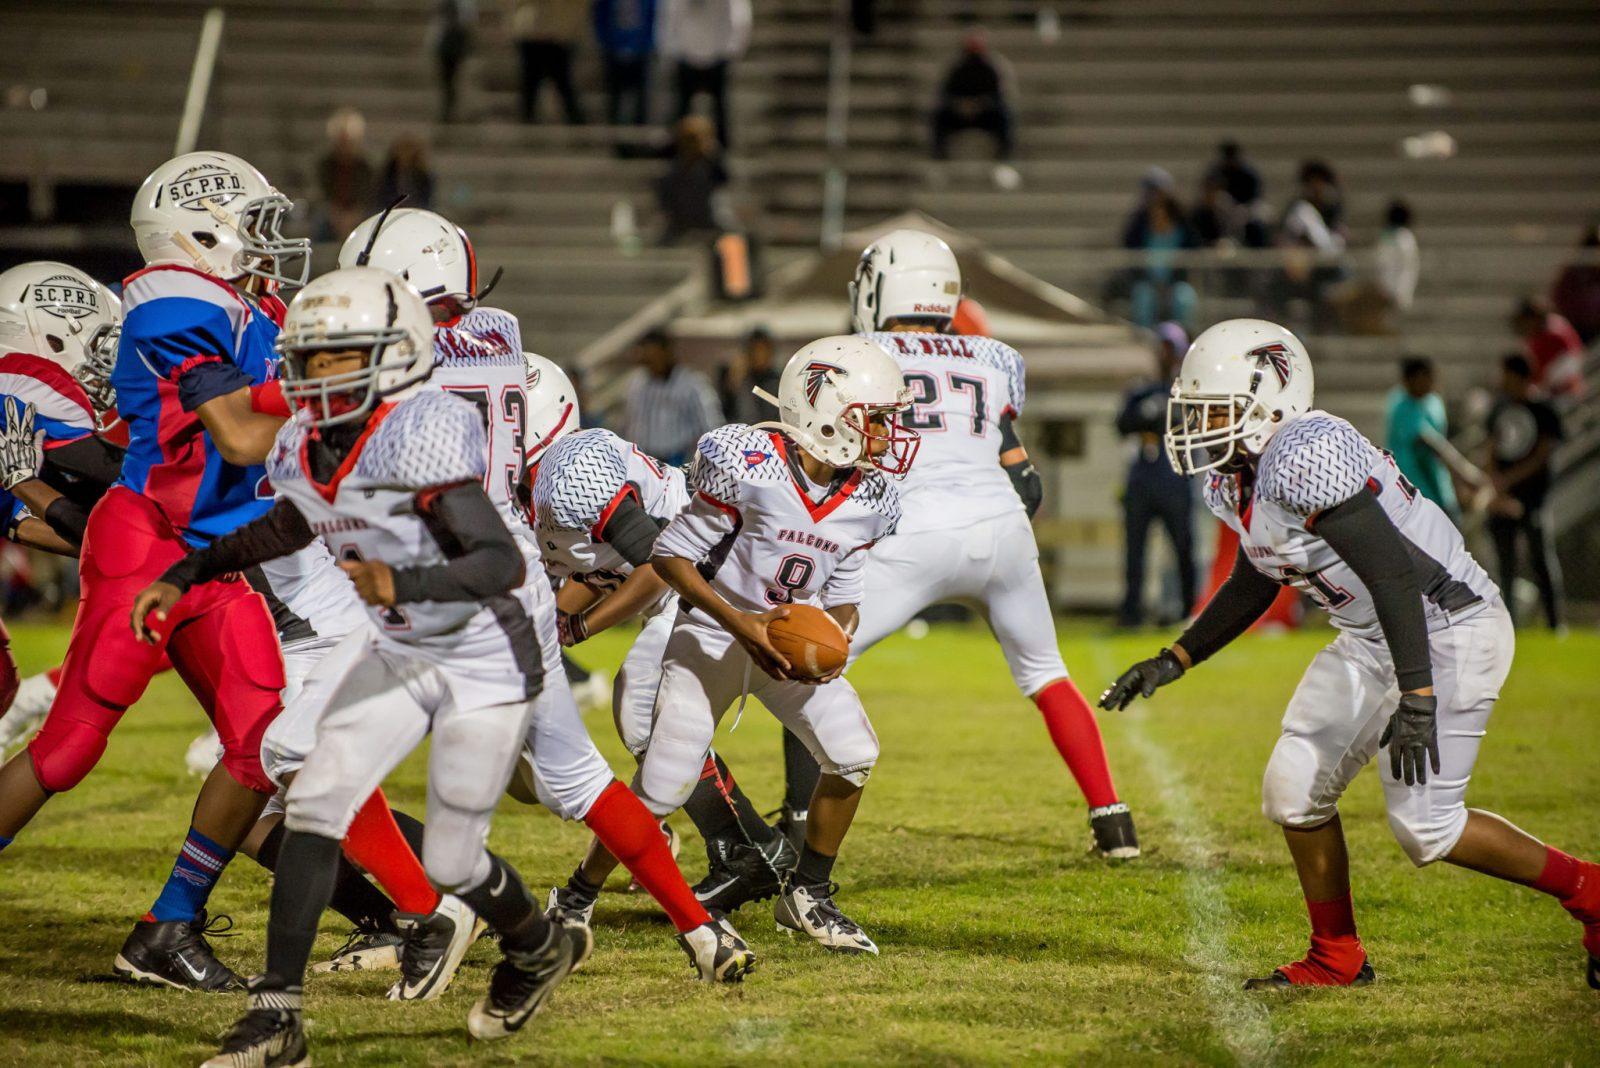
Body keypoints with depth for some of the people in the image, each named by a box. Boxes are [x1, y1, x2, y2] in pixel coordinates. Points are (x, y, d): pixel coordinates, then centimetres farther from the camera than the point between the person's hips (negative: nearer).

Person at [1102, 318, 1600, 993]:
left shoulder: (1305, 457, -26)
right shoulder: (1236, 478, 5)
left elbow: (1392, 573, -29)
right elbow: (1252, 587, 21)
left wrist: (1416, 697, -32)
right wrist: (1174, 661, 17)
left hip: (1446, 628, -10)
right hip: (1372, 640, 10)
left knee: (1425, 825, -12)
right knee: (1295, 791, 5)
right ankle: (1337, 959, 20)